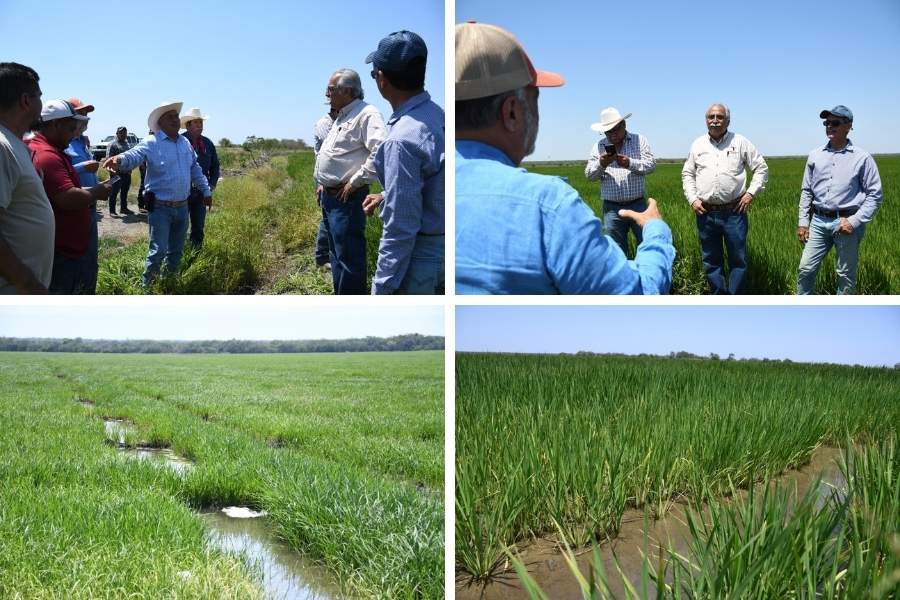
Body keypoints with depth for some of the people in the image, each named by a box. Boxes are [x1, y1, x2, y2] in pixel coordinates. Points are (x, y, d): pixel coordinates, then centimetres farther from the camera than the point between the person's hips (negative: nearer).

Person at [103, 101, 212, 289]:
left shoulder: (185, 142, 8)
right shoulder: (151, 143, -12)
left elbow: (195, 169, 19)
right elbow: (134, 155, -31)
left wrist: (206, 189, 20)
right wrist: (120, 159, -52)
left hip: (182, 207, 6)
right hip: (161, 207, -6)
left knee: (176, 250, 17)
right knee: (158, 250, -9)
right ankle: (147, 286, 7)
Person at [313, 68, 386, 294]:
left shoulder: (366, 114, -14)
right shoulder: (341, 117, 17)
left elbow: (380, 153, -28)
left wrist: (355, 183, -22)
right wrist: (322, 184, 20)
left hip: (347, 198, -10)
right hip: (329, 196, 10)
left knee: (349, 258, -8)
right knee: (336, 254, 18)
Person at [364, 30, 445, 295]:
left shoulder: (402, 139, -27)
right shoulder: (438, 114, 0)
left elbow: (400, 229, -25)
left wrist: (383, 287, -18)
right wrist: (386, 197, 25)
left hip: (420, 257, -9)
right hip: (442, 248, 9)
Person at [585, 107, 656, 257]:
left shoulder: (639, 140, 6)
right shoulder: (599, 146, 8)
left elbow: (651, 165, -4)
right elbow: (589, 175, 2)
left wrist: (631, 163, -21)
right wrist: (601, 164, -20)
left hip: (637, 204, -1)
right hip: (612, 208, 1)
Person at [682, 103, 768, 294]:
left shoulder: (740, 142, 3)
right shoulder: (697, 144, 9)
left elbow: (761, 168, 6)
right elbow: (687, 174, 15)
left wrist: (751, 193, -3)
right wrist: (692, 199, 2)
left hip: (733, 212, -2)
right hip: (706, 213, 2)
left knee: (738, 259, 1)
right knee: (711, 261, 8)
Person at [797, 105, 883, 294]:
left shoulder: (862, 157, -3)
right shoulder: (815, 155, 8)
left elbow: (875, 195, -2)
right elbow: (806, 191, 14)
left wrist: (855, 221, -13)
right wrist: (803, 222, 7)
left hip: (846, 222, -3)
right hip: (819, 221, 3)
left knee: (846, 275, 5)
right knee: (805, 269, 1)